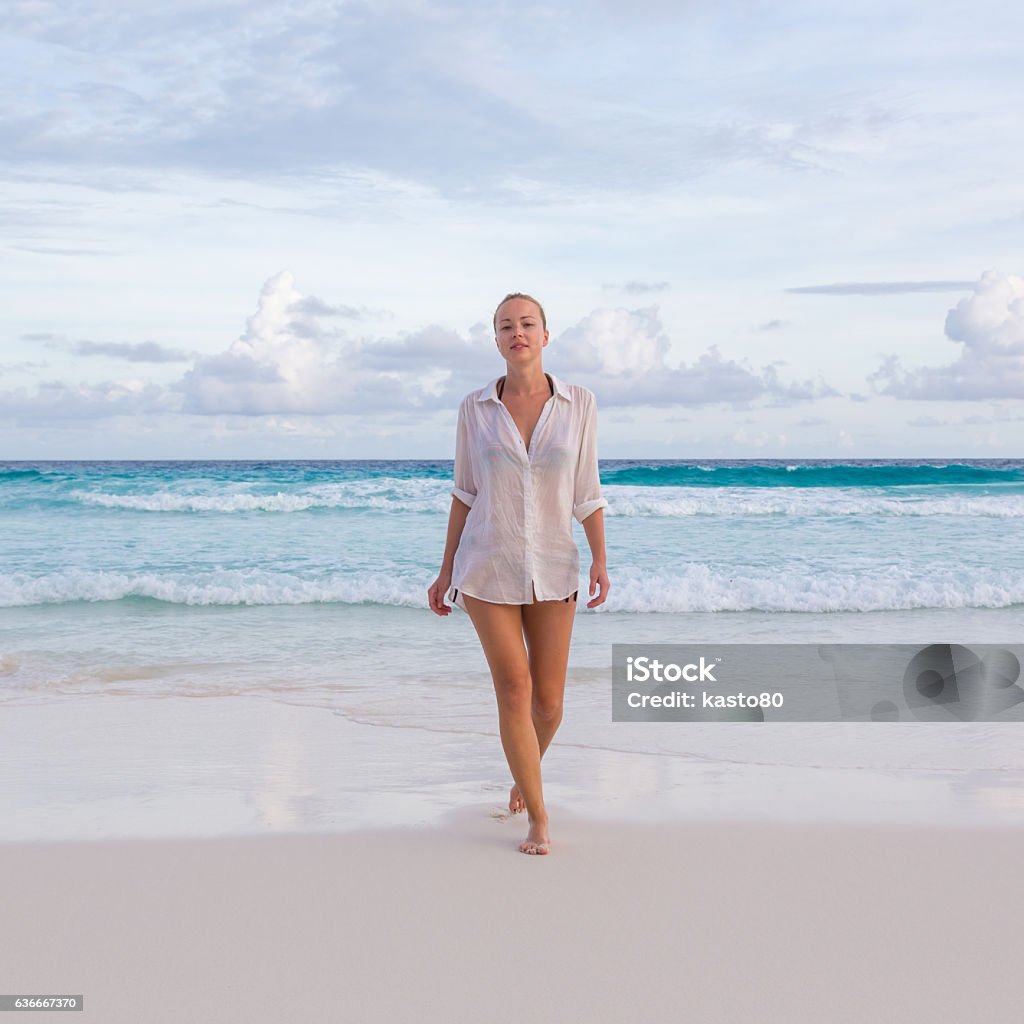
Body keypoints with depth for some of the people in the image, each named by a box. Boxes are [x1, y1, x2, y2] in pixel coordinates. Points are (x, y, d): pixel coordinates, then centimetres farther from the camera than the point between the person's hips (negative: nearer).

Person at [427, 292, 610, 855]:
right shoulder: (475, 407, -2)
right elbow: (465, 492, 6)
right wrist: (446, 570, 6)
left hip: (552, 569, 1)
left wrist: (600, 561, -11)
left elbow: (586, 491, 1)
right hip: (487, 568, -1)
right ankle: (538, 819, 6)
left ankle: (525, 774, 40)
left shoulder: (579, 404, -2)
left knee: (548, 702, 7)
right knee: (514, 690, -8)